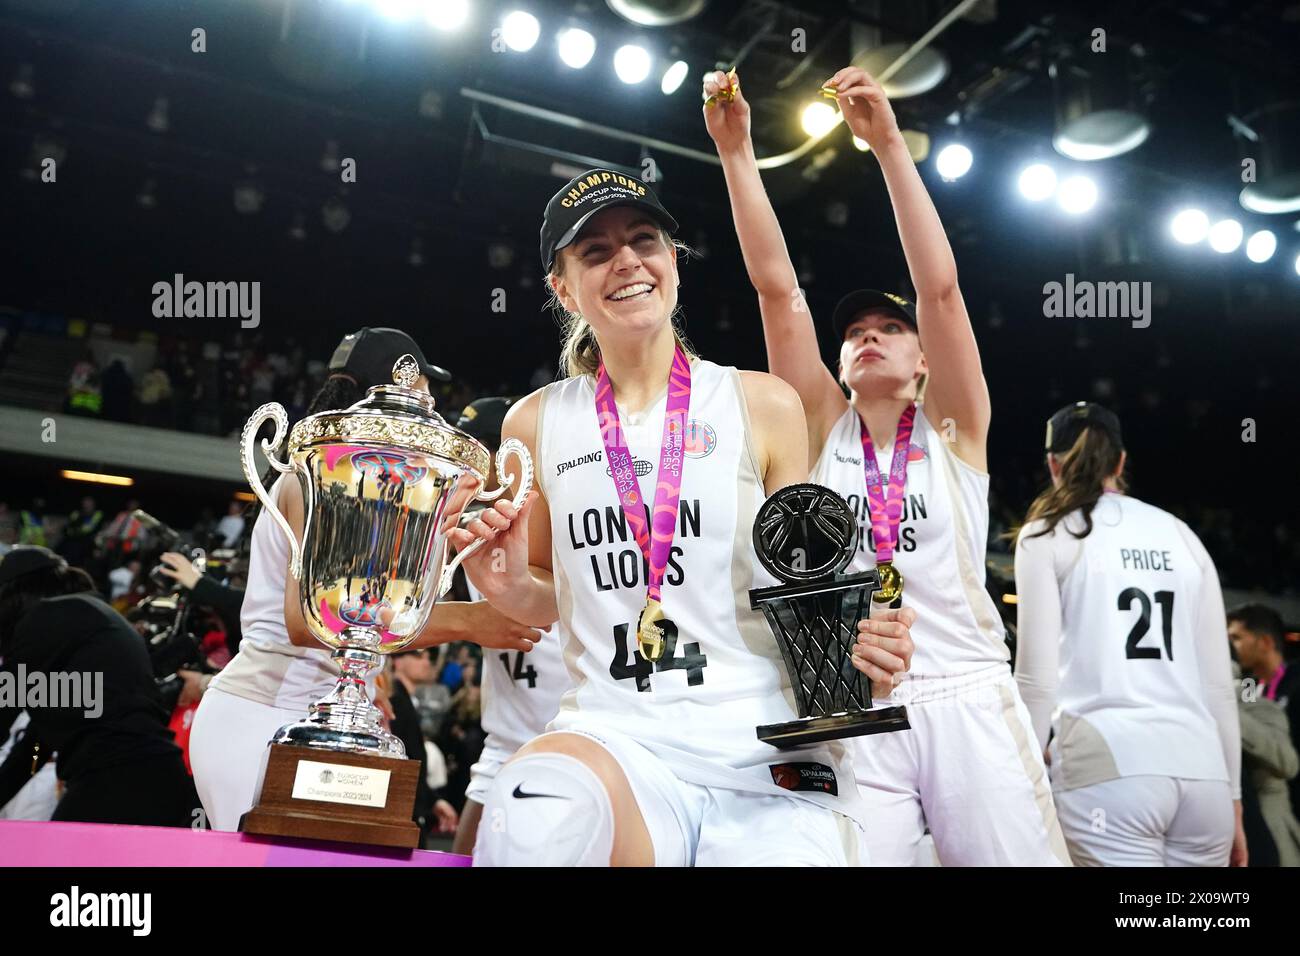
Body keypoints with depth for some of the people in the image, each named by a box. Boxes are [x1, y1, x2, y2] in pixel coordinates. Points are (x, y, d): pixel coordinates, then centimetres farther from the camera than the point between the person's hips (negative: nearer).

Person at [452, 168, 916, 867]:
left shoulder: (763, 405, 3)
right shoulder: (536, 424, 7)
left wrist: (854, 641, -11)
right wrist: (509, 585, -3)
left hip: (767, 758, 0)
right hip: (613, 735, 0)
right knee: (536, 822, -31)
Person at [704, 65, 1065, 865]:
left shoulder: (952, 427, 7)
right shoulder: (823, 429, 10)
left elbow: (940, 286, -6)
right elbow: (777, 288, 2)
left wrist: (890, 144, -12)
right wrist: (736, 152, -3)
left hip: (970, 701, 0)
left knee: (1021, 857, 0)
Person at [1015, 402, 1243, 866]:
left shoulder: (1048, 534, 4)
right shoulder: (1182, 535, 16)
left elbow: (1037, 677, -3)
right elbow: (1218, 679, 14)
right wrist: (1232, 796, 19)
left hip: (1109, 766, -4)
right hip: (1201, 770, 5)